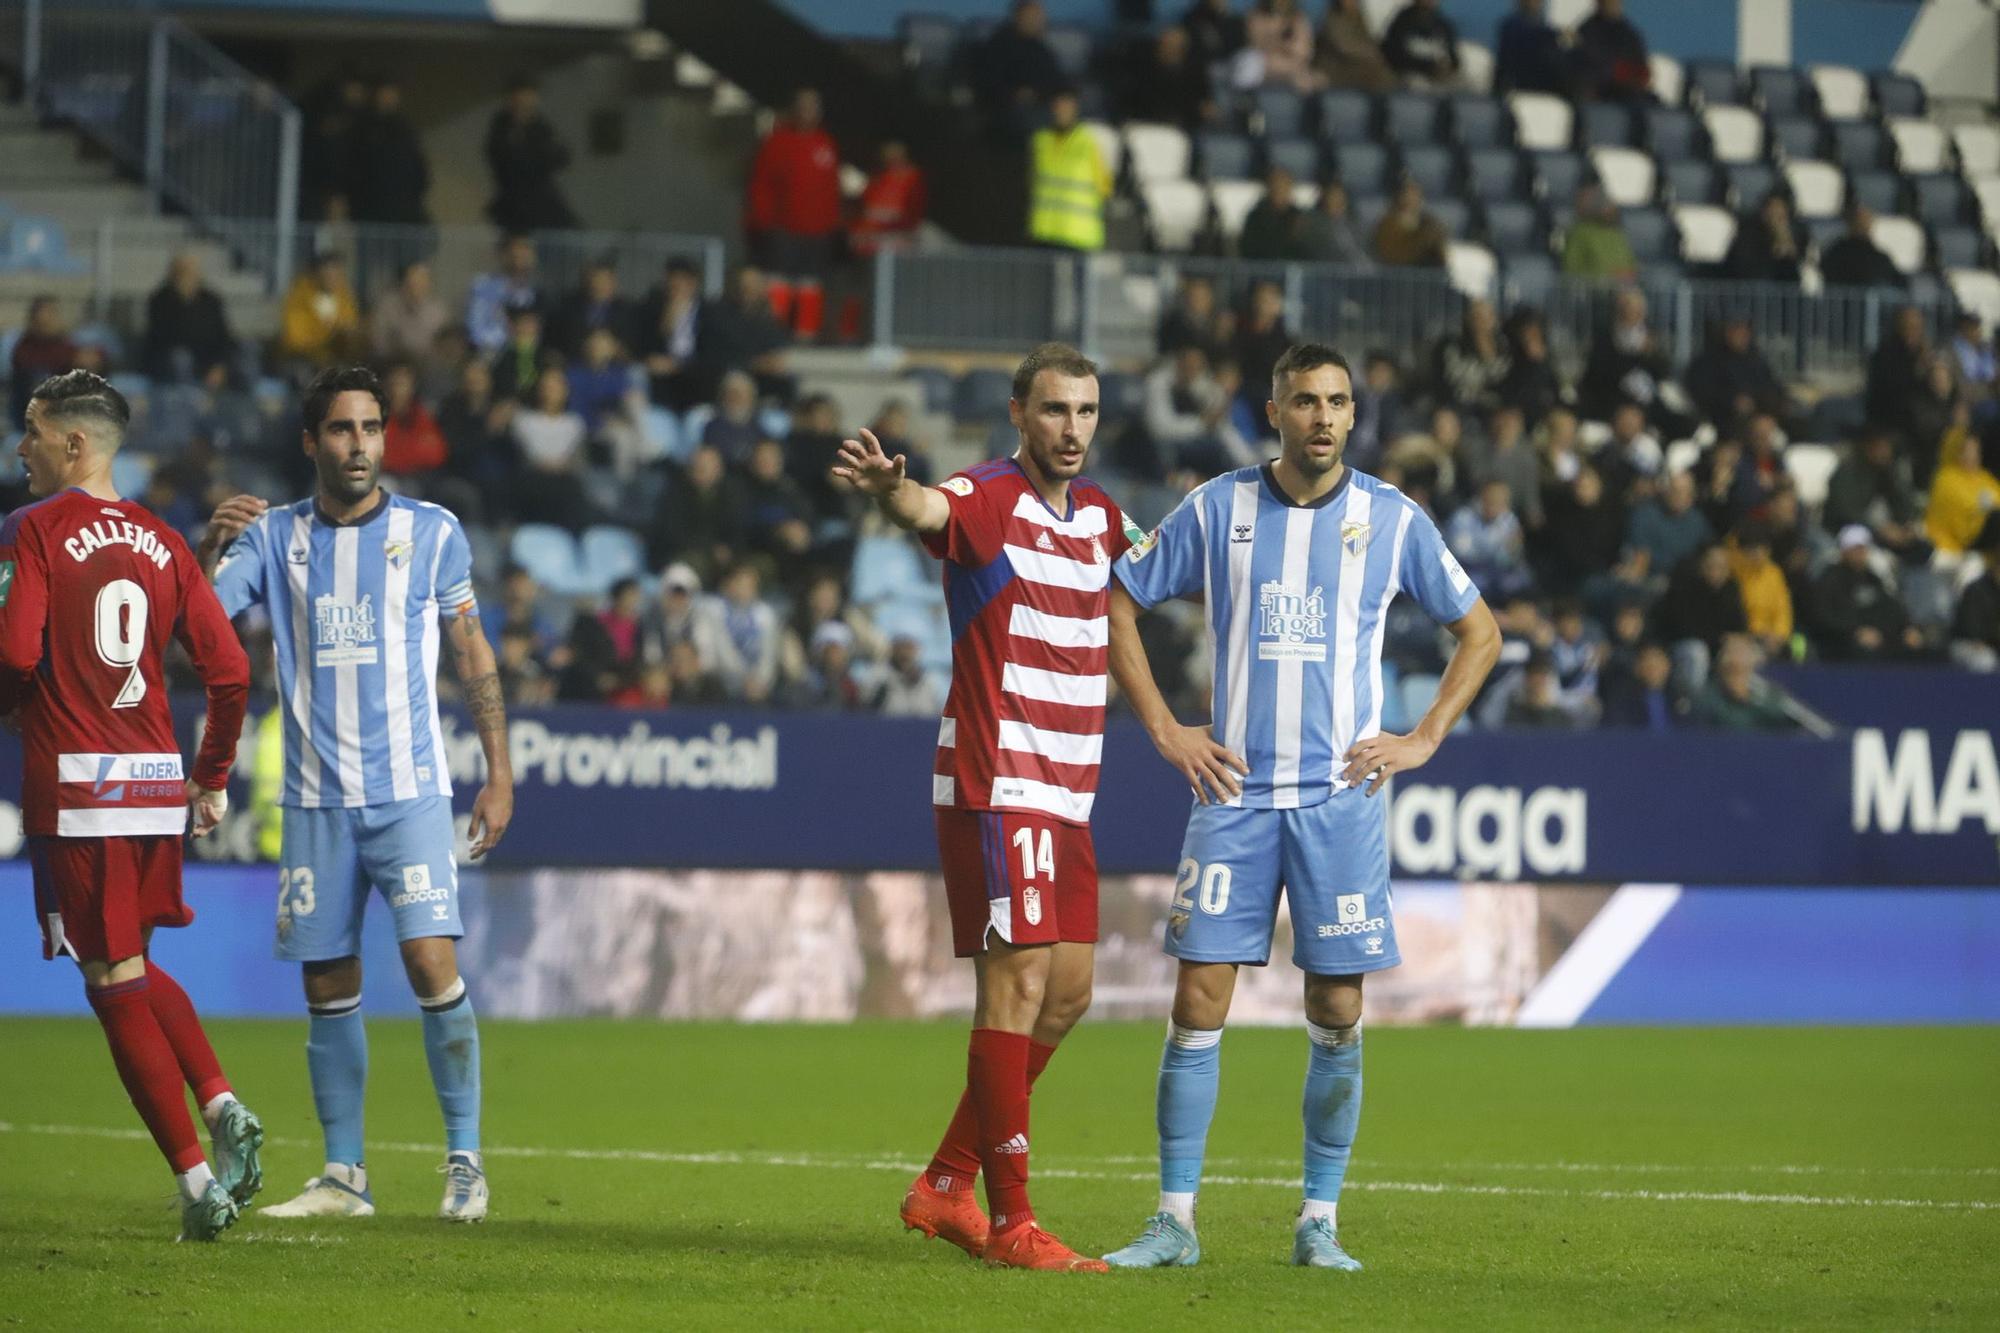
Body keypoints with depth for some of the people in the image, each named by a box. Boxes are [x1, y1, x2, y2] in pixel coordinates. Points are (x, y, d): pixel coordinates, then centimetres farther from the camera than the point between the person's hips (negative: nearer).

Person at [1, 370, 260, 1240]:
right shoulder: (160, 542, 10)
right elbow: (228, 669, 6)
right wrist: (214, 777, 17)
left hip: (76, 785, -6)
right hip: (157, 778, 6)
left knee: (117, 986, -1)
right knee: (137, 967, 22)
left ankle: (195, 1180, -5)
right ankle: (220, 1106, 2)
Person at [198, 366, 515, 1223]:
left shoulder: (432, 533, 3)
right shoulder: (271, 536, 6)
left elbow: (473, 655, 8)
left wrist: (499, 772, 3)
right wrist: (209, 546, -22)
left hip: (411, 791, -2)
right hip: (317, 799, 2)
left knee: (432, 962, -14)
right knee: (328, 986, 4)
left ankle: (465, 1159, -5)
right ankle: (343, 1176, 12)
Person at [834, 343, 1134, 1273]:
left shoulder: (1097, 514, 13)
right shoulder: (988, 500, -11)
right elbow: (930, 509, -36)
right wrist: (889, 489, -57)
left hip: (1067, 796, 8)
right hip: (996, 785, -8)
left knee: (1066, 994, 10)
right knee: (1019, 985, -11)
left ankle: (947, 1186, 20)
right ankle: (1009, 1223, -9)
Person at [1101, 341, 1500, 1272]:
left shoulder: (1393, 520, 3)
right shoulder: (1217, 510, 3)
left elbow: (1479, 632, 14)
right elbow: (1119, 604, 12)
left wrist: (1424, 740, 4)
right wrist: (1163, 730, 5)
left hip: (1341, 795, 0)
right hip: (1233, 788, 0)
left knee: (1338, 1015, 0)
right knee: (1198, 1002, -4)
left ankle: (1320, 1222, 9)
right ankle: (1175, 1221, 1)